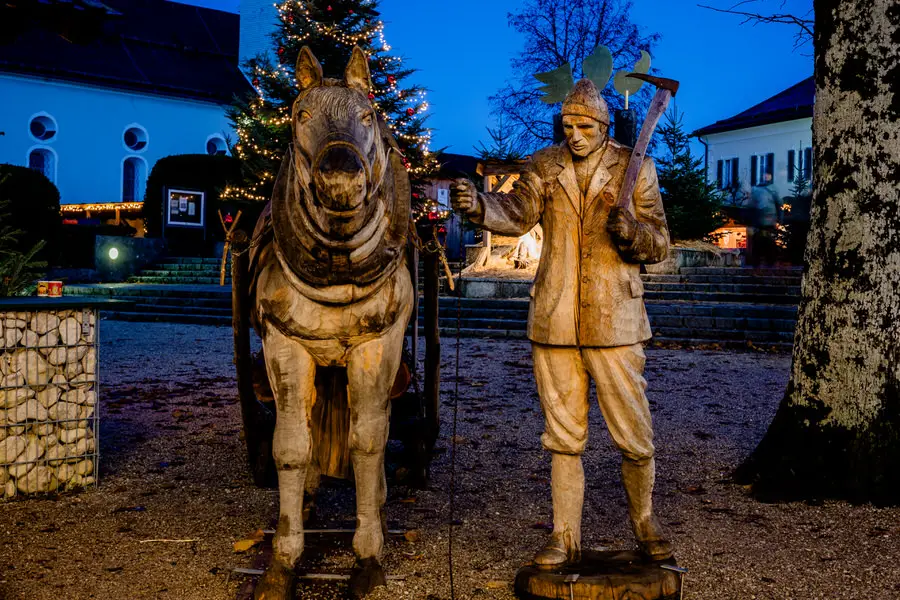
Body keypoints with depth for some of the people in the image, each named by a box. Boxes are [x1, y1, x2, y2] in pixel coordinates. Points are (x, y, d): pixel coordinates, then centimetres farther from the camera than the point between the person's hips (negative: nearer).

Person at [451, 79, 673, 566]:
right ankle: (565, 536, 21)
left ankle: (644, 524, 29)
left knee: (633, 435, 5)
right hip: (554, 321, 2)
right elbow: (517, 213, -9)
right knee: (563, 436, 9)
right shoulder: (544, 166, 7)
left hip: (613, 321, -1)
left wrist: (630, 231, -20)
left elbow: (659, 243, 2)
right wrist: (478, 205, -29)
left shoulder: (634, 167, 3)